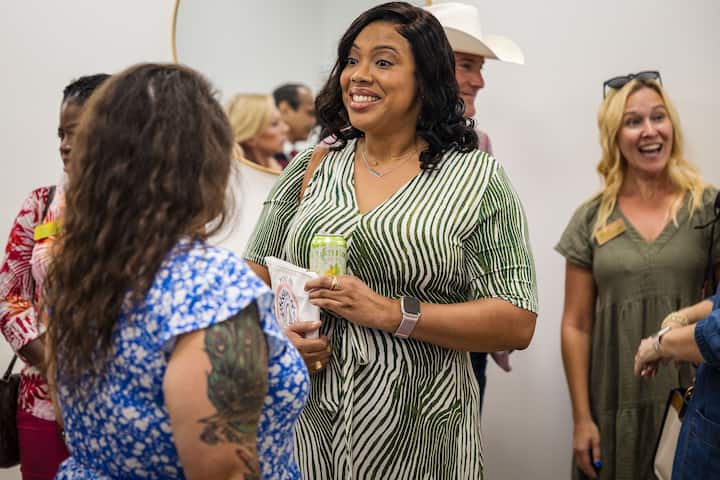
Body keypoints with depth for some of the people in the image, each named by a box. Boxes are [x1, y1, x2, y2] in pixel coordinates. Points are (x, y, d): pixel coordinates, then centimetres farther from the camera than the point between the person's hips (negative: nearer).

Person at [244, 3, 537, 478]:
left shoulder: (477, 178, -5)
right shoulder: (311, 168, 6)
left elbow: (518, 324, -10)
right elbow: (258, 272, 13)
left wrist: (390, 313, -18)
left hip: (420, 434, -3)